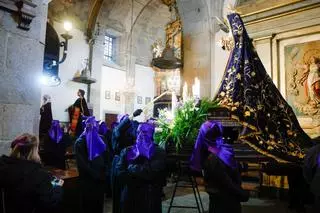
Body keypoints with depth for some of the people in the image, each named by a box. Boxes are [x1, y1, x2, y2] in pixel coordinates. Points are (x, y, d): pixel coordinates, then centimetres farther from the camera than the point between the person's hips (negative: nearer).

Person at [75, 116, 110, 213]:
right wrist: (96, 175, -16)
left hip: (100, 180, 5)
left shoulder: (100, 141, 10)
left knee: (99, 204, 15)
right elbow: (83, 164, -16)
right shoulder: (80, 142, -8)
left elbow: (106, 159, 12)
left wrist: (105, 173, -2)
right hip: (88, 180, -5)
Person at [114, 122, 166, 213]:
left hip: (150, 198, -2)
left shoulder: (159, 153, -4)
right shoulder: (127, 151, 4)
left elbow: (152, 172, -19)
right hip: (130, 196, 3)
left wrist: (132, 168, -9)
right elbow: (119, 172, -7)